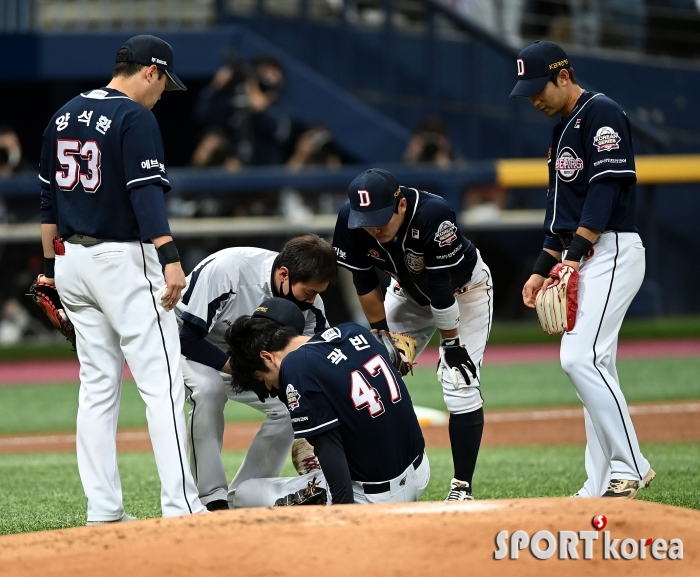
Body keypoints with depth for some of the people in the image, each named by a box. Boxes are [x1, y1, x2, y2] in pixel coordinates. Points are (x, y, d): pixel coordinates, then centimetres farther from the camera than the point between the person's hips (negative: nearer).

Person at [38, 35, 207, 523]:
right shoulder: (135, 118, -11)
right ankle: (180, 507, -14)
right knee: (162, 383, -8)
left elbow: (48, 198, 17)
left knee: (98, 386, 10)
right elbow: (146, 193, -21)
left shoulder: (64, 117, 13)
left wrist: (51, 265, 22)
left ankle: (103, 511, 7)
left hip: (72, 261, 8)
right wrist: (170, 258, -27)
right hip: (123, 261, -8)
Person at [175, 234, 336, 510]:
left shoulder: (310, 305, -19)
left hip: (247, 356, 5)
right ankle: (212, 499, -27)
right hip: (190, 347, -5)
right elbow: (186, 336, -31)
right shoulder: (223, 270, -36)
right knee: (208, 388, -35)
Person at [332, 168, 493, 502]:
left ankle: (462, 487, -10)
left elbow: (441, 287, -31)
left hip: (463, 288, -5)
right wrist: (381, 335, -9)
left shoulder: (434, 215, -40)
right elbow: (365, 285, -13)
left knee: (460, 385, -16)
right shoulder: (351, 221, -27)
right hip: (409, 292, 5)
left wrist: (452, 342, -23)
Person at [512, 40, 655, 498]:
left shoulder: (602, 114, -9)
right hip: (584, 260, 10)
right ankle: (602, 488, 7)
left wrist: (575, 253, -23)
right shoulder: (563, 129, 21)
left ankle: (629, 467, -17)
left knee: (581, 358, -19)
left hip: (611, 252, -10)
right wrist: (544, 267, 18)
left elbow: (606, 187, -18)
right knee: (594, 366, 7)